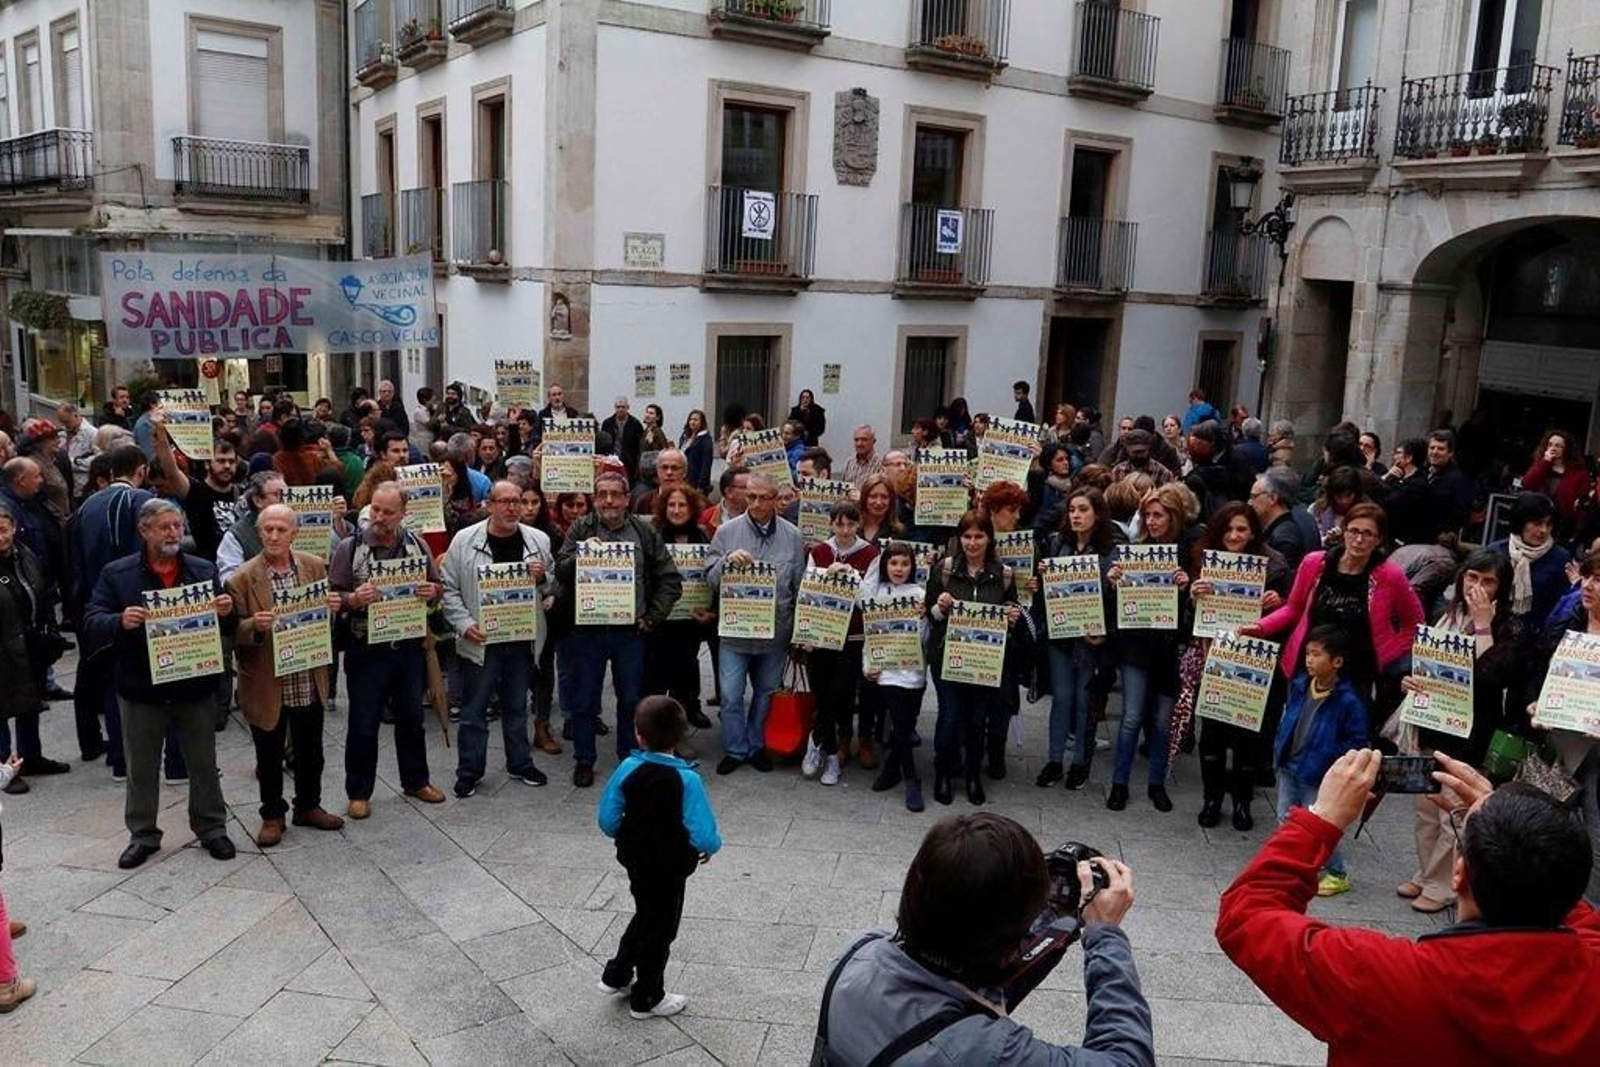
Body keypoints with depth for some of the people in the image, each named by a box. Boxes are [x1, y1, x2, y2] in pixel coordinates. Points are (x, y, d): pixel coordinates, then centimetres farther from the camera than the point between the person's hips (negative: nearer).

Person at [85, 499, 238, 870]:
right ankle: (143, 835, 27)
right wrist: (120, 622, -30)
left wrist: (226, 613, -18)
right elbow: (92, 624, -9)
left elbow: (226, 625, 5)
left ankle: (211, 828, 26)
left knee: (204, 764, 12)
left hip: (197, 686, 1)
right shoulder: (117, 574, -4)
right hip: (141, 688, -1)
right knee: (141, 768, 12)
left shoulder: (204, 570, 2)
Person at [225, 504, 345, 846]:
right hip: (266, 684, -3)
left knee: (310, 751, 17)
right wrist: (255, 625, -29)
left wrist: (333, 608, -13)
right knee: (269, 756, 12)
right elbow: (233, 632, -8)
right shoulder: (242, 578, -10)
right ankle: (272, 815, 29)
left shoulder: (316, 566, 0)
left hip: (309, 680, 3)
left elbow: (328, 618, 10)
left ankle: (308, 806, 36)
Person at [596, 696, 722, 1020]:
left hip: (635, 860, 5)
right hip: (669, 868, -4)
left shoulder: (628, 769, -14)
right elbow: (703, 836, -26)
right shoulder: (686, 779, -25)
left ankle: (616, 977, 42)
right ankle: (646, 999, 32)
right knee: (659, 930, 15)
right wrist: (712, 847, -3)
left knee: (645, 917, 29)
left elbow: (608, 821, -7)